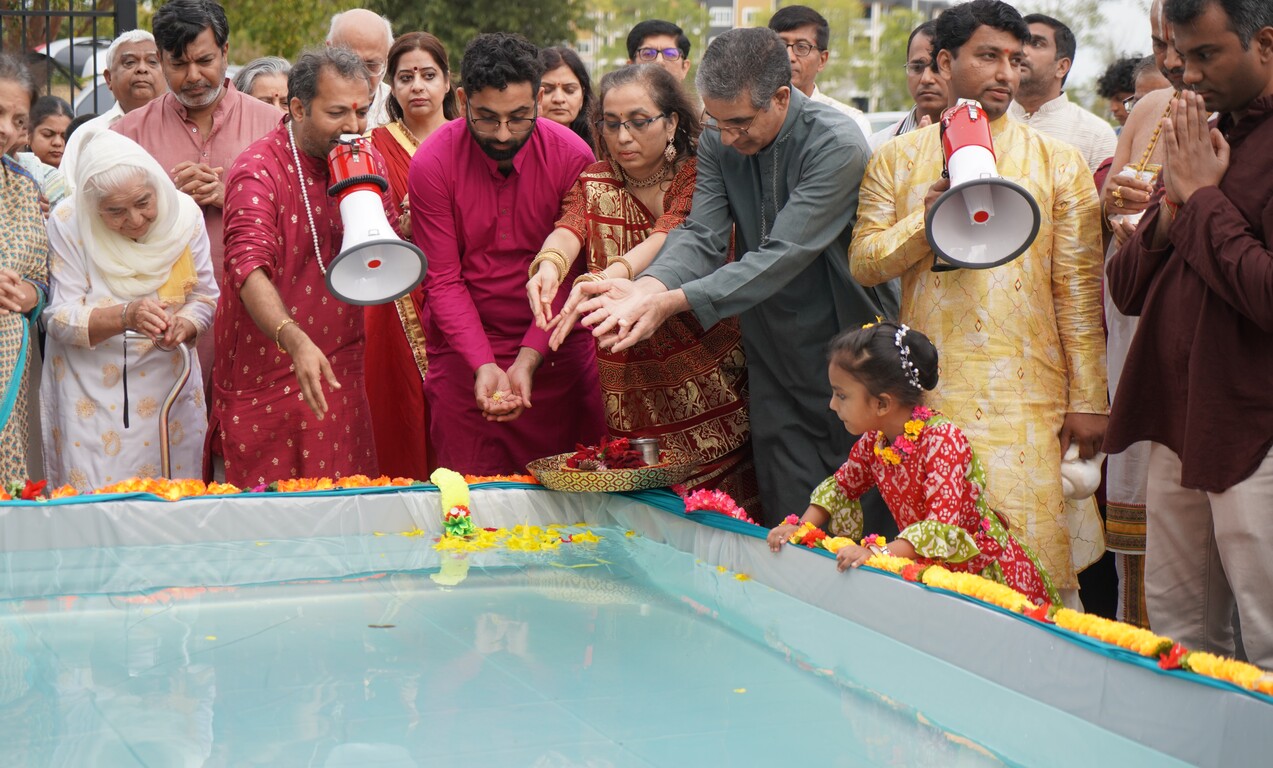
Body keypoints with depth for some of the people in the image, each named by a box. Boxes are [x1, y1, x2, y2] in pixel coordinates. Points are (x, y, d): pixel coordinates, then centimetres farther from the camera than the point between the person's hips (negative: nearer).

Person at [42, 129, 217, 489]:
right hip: (89, 391, -2)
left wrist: (182, 326, -21)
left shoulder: (185, 215, -7)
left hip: (165, 384, 2)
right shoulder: (67, 224, -13)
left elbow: (204, 299, 1)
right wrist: (126, 316, -30)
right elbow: (60, 318, -14)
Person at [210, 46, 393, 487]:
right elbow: (249, 268, -27)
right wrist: (296, 341, -43)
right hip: (265, 383, -5)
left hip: (342, 379, 5)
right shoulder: (258, 171, -14)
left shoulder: (367, 163, 6)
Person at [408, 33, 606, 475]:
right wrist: (484, 365, -21)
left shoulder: (572, 156, -10)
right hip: (464, 353, 0)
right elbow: (443, 280, -9)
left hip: (555, 350, 1)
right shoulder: (432, 164, -12)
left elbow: (569, 274, -9)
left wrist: (528, 359, -20)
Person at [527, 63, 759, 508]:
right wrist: (550, 263, -40)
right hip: (629, 389, 3)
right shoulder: (594, 183, 6)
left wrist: (610, 276, -45)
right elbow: (570, 226, -16)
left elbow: (674, 233, -25)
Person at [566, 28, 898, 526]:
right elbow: (701, 236, -9)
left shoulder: (837, 146, -20)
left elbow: (782, 256, -27)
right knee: (786, 526, 7)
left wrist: (673, 302, -34)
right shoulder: (718, 142, -1)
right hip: (774, 358, 5)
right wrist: (647, 288, -31)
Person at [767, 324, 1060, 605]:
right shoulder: (873, 440, 1)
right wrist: (800, 528, 1)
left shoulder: (944, 441, -23)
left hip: (991, 571, -7)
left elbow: (943, 526, -31)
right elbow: (841, 485, 18)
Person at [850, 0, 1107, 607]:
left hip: (1028, 398, -1)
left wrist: (1088, 399, -1)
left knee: (1040, 565, -7)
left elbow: (1079, 287, 3)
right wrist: (928, 217, -13)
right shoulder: (897, 160, 10)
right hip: (929, 393, 2)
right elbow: (863, 262, 4)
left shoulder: (1058, 162, 6)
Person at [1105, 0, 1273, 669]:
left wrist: (1204, 195, -11)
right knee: (1176, 639, 13)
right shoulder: (1200, 140, 16)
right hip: (1179, 426, 8)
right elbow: (1124, 289, 16)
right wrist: (1173, 203, -2)